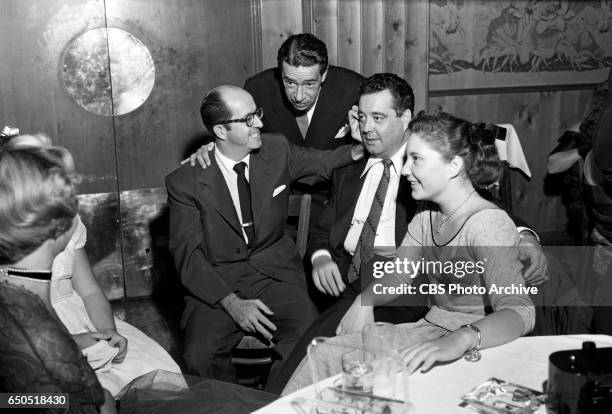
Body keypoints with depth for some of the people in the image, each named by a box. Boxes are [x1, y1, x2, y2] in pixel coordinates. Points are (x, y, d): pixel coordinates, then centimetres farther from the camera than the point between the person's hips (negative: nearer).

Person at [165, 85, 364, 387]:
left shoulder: (277, 150, 2)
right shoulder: (185, 181, -8)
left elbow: (323, 163, 21)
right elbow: (187, 254, -9)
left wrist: (360, 149, 0)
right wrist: (232, 303, -21)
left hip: (274, 272, 2)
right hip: (216, 284, -2)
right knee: (200, 356, -28)